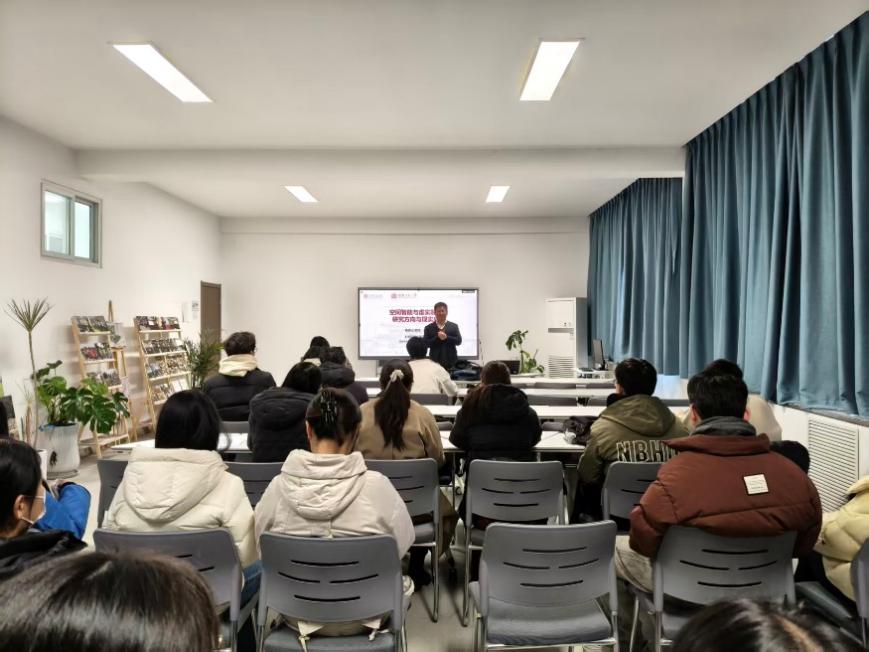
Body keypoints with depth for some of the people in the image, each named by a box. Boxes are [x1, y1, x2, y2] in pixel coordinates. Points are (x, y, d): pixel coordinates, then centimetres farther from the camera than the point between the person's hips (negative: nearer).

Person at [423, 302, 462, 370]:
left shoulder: (454, 326, 10)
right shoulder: (428, 328, 8)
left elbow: (459, 341, 0)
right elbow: (425, 344, -1)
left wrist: (446, 337, -14)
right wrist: (437, 337, -14)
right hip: (435, 362, -1)